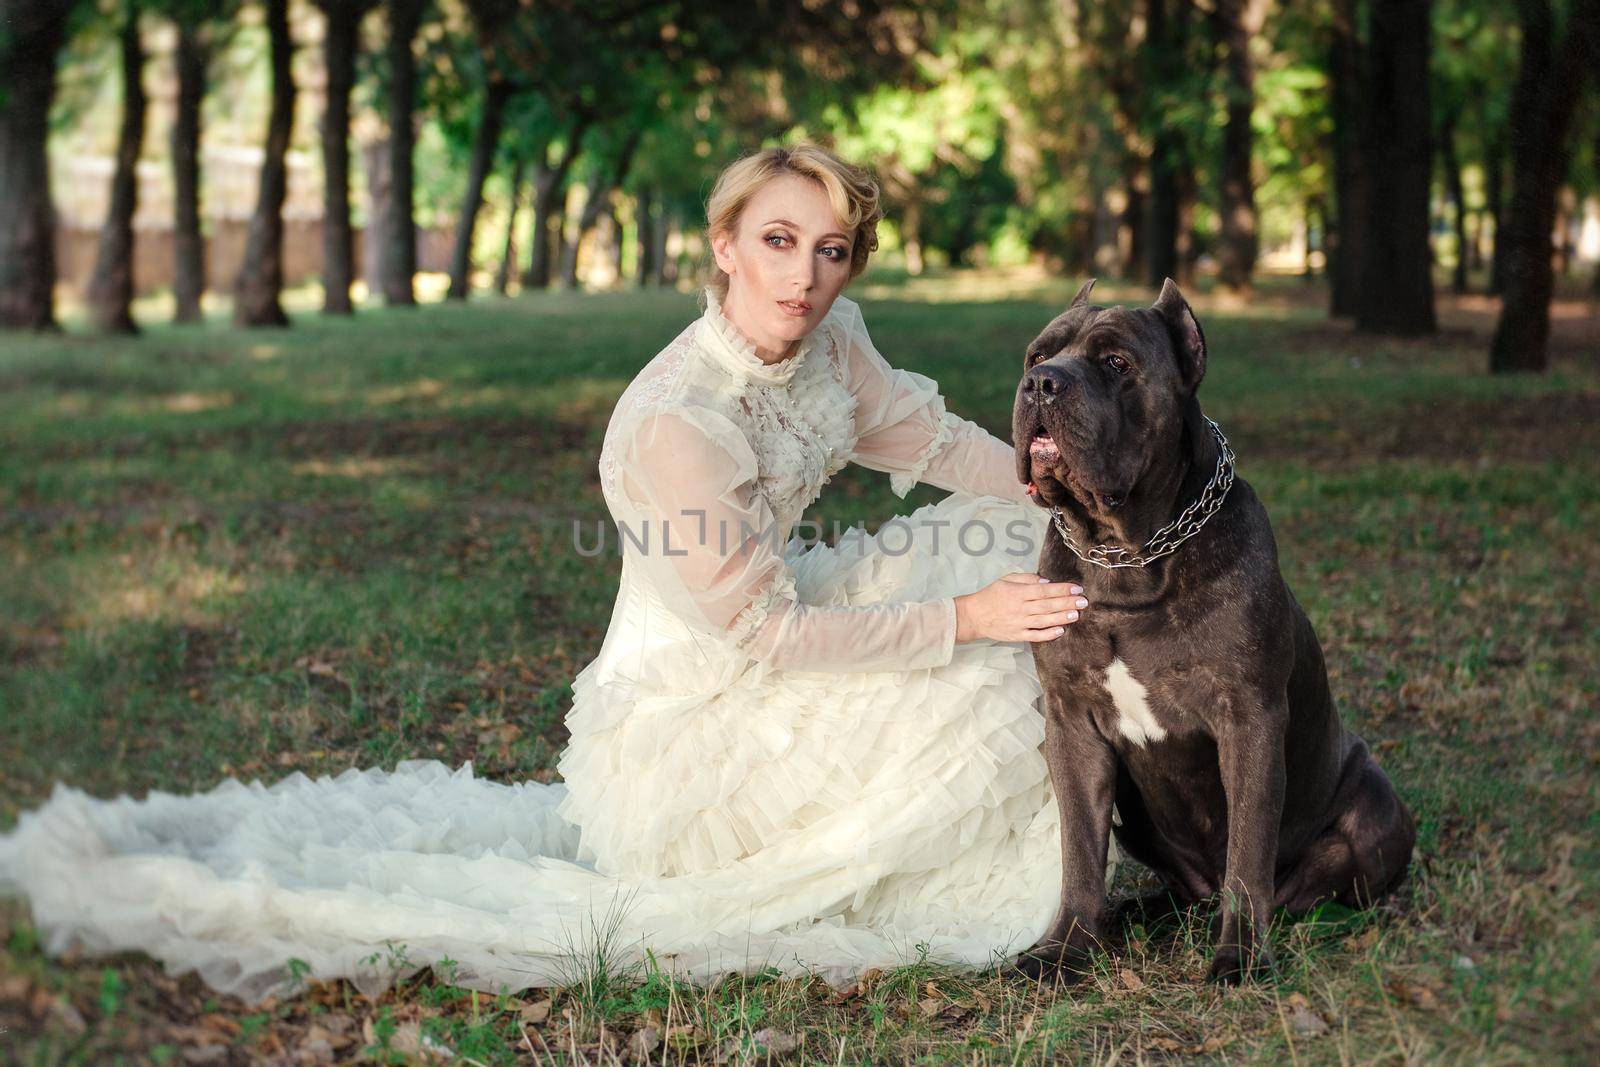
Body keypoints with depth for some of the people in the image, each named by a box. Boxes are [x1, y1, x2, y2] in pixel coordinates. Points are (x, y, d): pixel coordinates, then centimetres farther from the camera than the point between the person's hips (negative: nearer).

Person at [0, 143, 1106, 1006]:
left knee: (1009, 545, 6)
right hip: (681, 714, -9)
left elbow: (924, 434, 12)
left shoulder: (833, 338, -6)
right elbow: (767, 636, -25)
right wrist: (960, 620, -24)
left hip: (769, 629, 9)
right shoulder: (671, 424, -31)